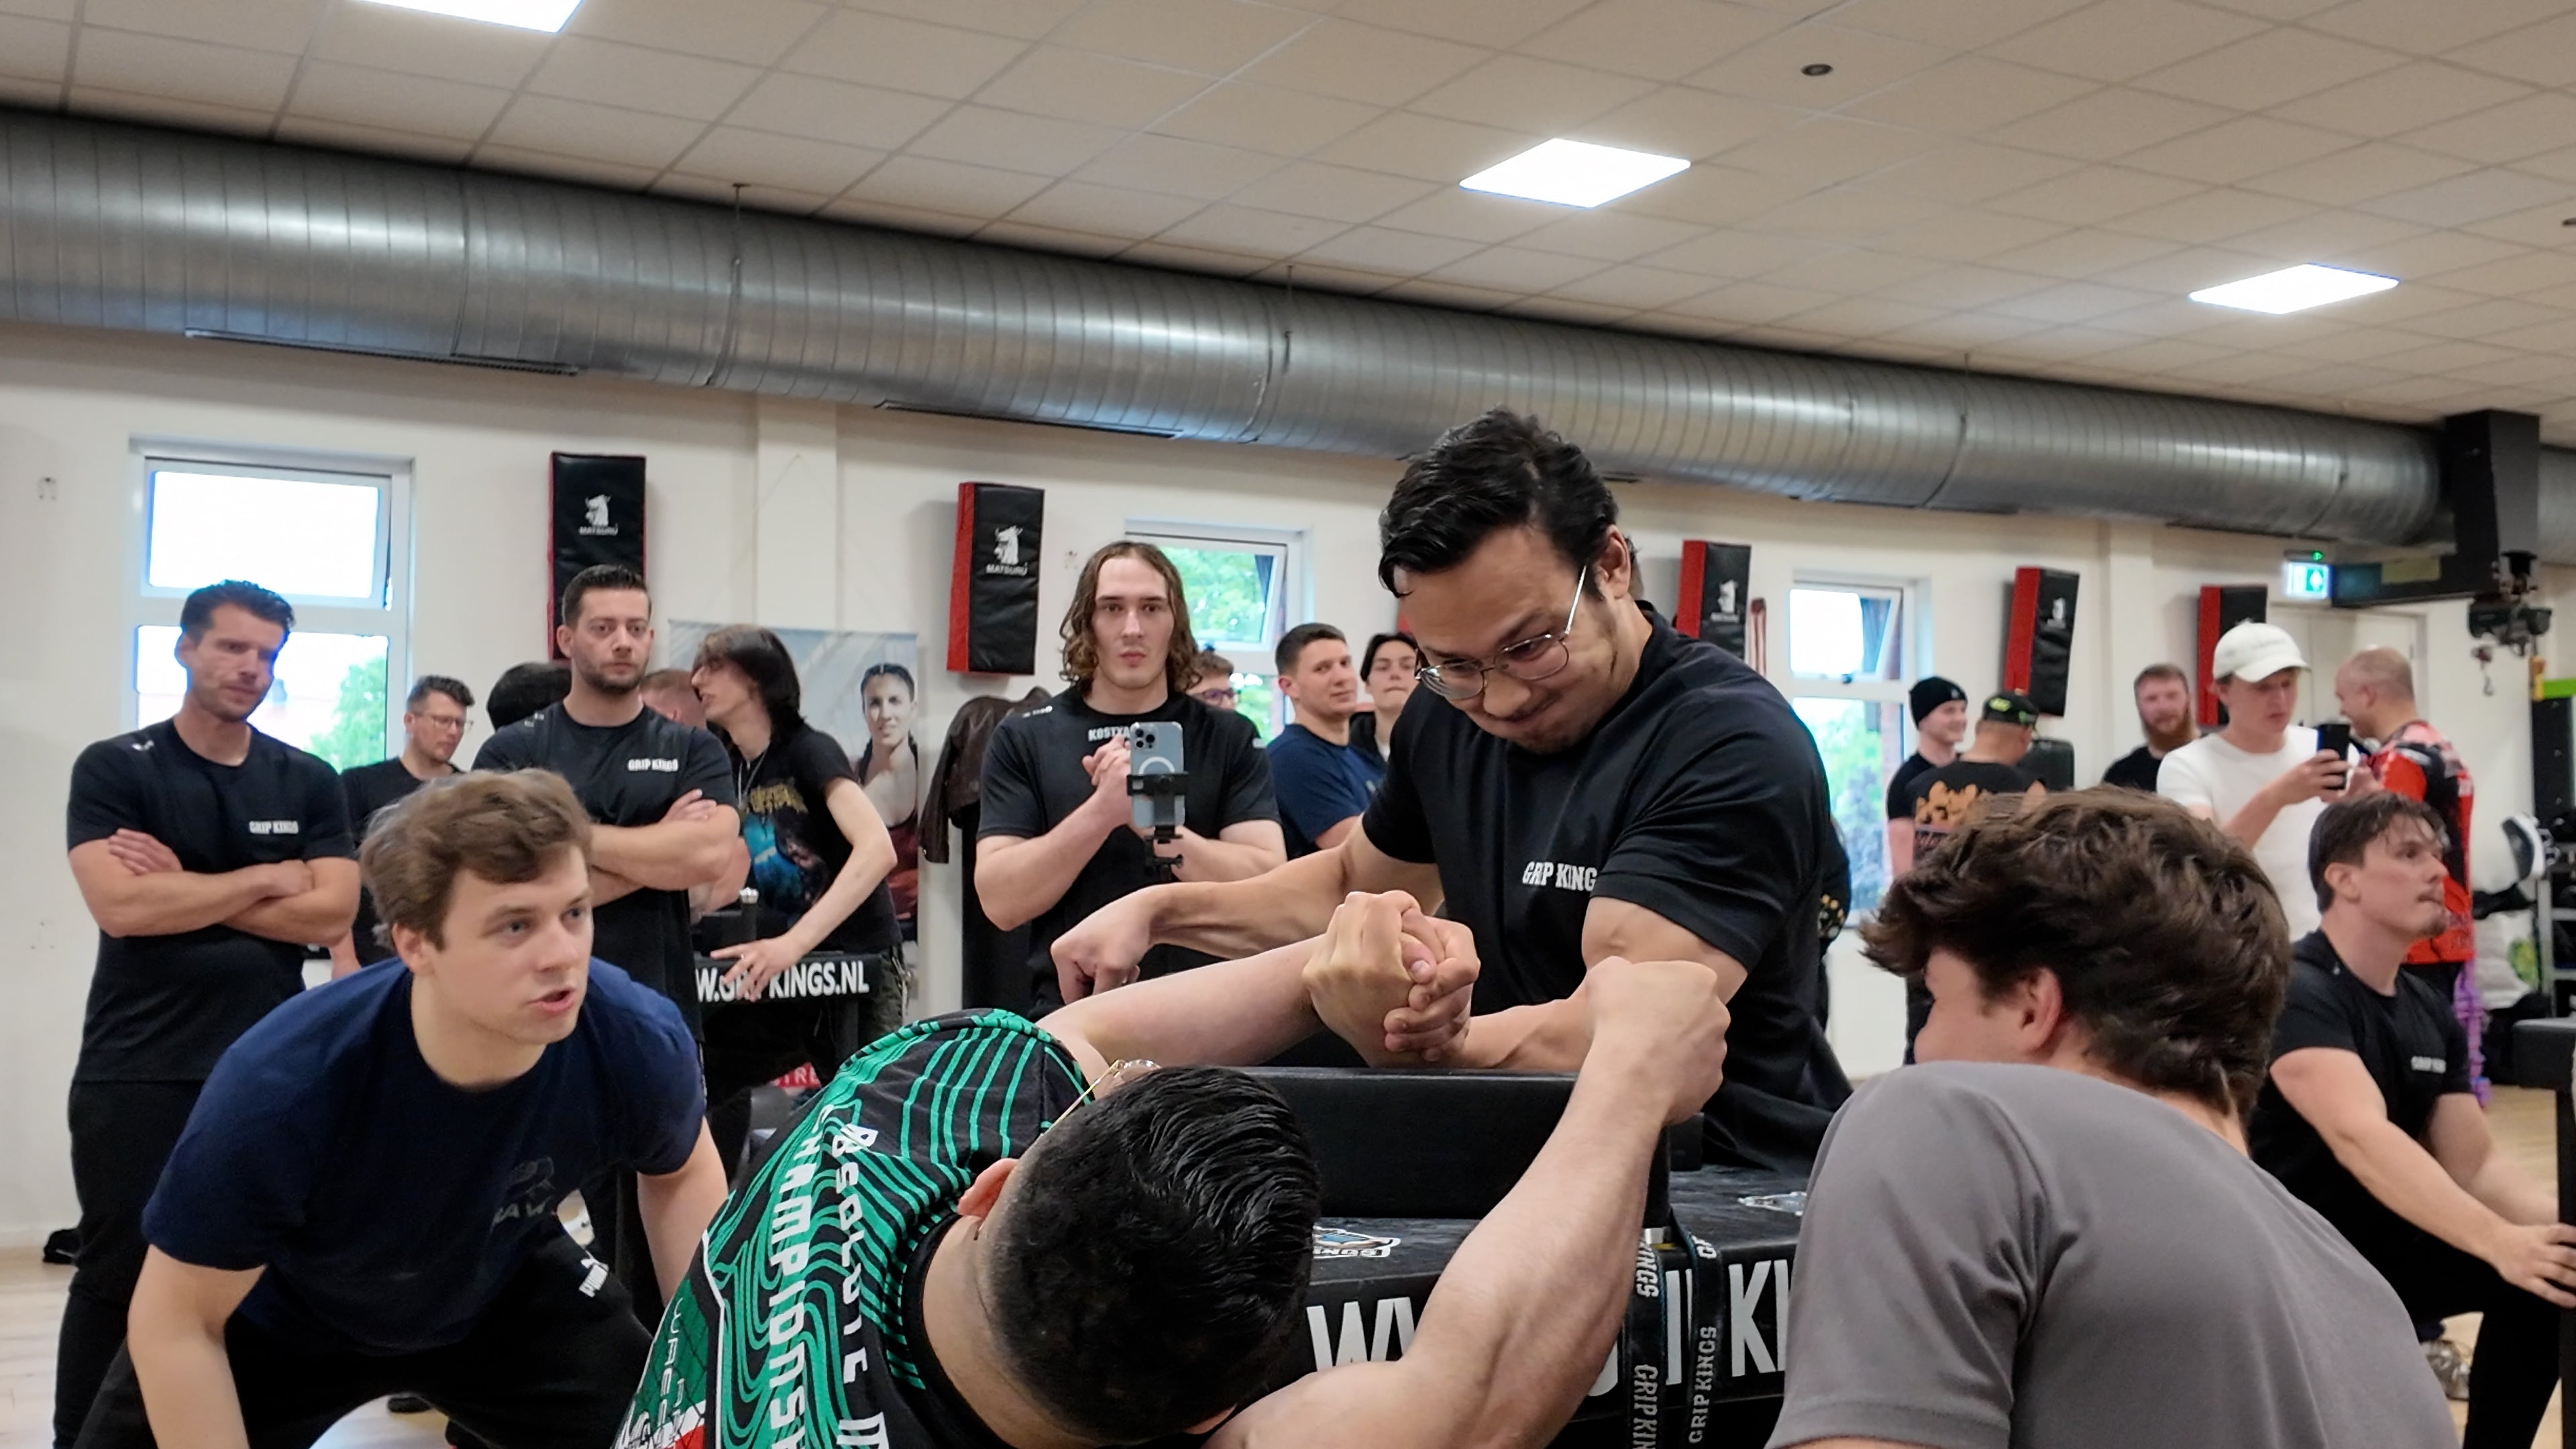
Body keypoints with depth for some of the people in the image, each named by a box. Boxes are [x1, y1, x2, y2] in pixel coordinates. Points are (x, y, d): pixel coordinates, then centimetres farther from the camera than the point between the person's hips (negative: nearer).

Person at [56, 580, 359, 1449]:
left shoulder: (309, 783, 6)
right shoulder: (113, 769, -2)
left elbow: (329, 916, -6)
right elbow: (120, 905, -16)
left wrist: (182, 888, -10)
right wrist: (266, 877, -8)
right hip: (136, 1074, -2)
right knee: (115, 1280, 6)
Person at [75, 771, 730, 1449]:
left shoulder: (638, 1042, -31)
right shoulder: (282, 1087, -38)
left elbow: (682, 1174, -7)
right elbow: (178, 1321, -22)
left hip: (505, 1291, 2)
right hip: (284, 1318, -2)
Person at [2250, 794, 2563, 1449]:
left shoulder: (2431, 1010, 6)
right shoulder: (2295, 992, -20)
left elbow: (2473, 1163, 3)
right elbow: (2361, 1137, -35)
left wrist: (2555, 1221, -17)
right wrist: (2499, 1240, -45)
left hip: (2378, 1246, 8)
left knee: (2547, 1273, -8)